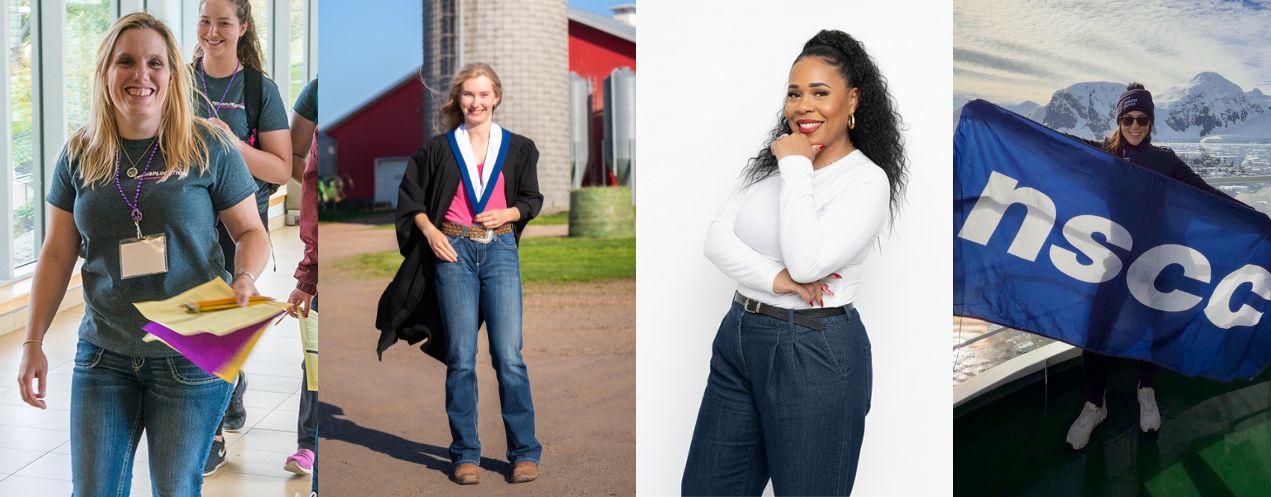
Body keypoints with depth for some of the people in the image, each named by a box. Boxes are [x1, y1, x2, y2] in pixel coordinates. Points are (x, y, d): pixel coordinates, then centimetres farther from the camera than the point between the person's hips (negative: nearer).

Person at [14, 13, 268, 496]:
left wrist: (245, 279, -20)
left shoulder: (208, 147, -6)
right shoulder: (79, 154, 3)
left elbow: (250, 231, 1)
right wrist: (33, 342, 6)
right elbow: (58, 252, 8)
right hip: (103, 354, 3)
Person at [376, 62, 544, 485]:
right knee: (461, 357, 0)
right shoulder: (439, 148, 7)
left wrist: (508, 213, -5)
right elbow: (411, 196, 12)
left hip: (500, 250, 0)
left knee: (508, 355, -5)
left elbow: (533, 199, 15)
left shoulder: (518, 148, 9)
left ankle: (525, 451, 5)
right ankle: (465, 454, 9)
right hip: (453, 252, 0)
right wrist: (430, 232, -4)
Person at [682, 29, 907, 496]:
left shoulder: (867, 180, -11)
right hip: (739, 336, 7)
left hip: (815, 352, -7)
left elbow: (806, 262, -24)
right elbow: (717, 238, 0)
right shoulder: (771, 164, 11)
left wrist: (796, 168, -16)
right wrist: (775, 278, -17)